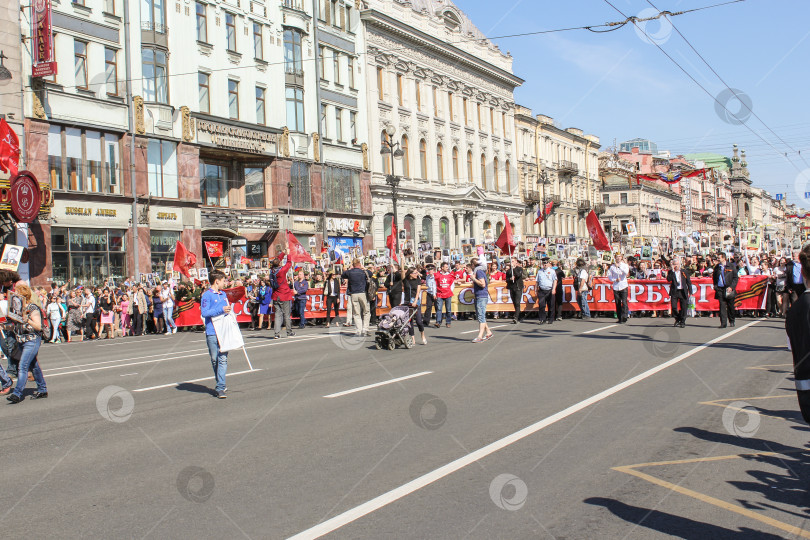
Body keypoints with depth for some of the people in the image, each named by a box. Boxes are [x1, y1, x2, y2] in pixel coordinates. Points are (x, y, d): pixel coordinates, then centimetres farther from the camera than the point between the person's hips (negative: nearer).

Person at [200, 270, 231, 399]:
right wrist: (221, 310, -18)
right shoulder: (207, 295, -5)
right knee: (214, 359, 5)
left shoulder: (223, 295, 16)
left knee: (223, 359, -3)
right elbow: (204, 313, -14)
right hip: (212, 333, -5)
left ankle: (220, 388, -5)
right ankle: (221, 384, 21)